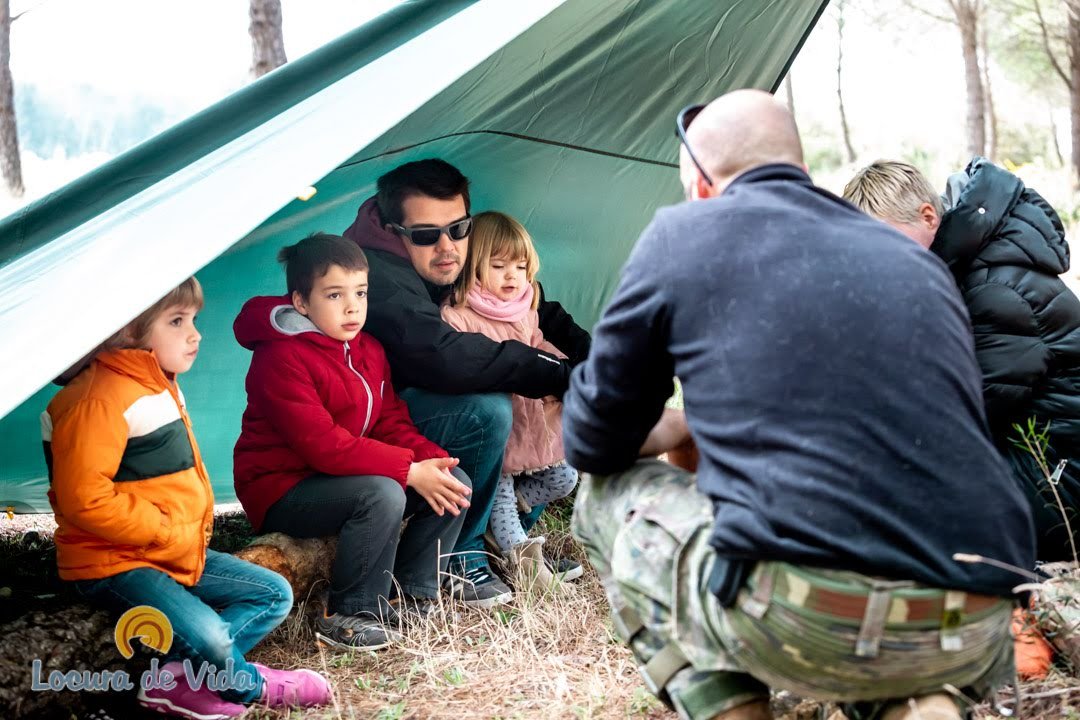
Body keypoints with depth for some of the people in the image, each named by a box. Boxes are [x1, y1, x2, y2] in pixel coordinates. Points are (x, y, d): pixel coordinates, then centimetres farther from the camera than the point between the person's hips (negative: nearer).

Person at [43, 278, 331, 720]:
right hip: (113, 563, -10)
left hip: (179, 554, 10)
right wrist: (169, 534, -19)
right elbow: (84, 498, -26)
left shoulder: (162, 387, 13)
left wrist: (196, 531, 8)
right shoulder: (102, 398, -19)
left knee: (275, 594, 6)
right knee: (206, 634, -29)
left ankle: (177, 681, -8)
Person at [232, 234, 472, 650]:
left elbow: (392, 423, 8)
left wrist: (431, 460, -13)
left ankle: (409, 596, 3)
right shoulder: (281, 359, -20)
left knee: (456, 482, -6)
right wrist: (409, 471, -28)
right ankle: (346, 617, -19)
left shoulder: (369, 351, 8)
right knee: (382, 495, -35)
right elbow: (322, 445, -26)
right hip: (283, 489, -8)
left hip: (345, 478, 8)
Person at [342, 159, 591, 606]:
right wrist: (558, 374, -37)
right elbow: (444, 357, -42)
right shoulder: (377, 275, -28)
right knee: (486, 413, -32)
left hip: (415, 404, 8)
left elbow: (543, 313, 8)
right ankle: (458, 554, -11)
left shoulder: (460, 267, -3)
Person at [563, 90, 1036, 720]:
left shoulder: (682, 234, 7)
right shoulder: (917, 261, 20)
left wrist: (676, 431, 38)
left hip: (798, 624, -4)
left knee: (608, 499, 22)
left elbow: (592, 446, 13)